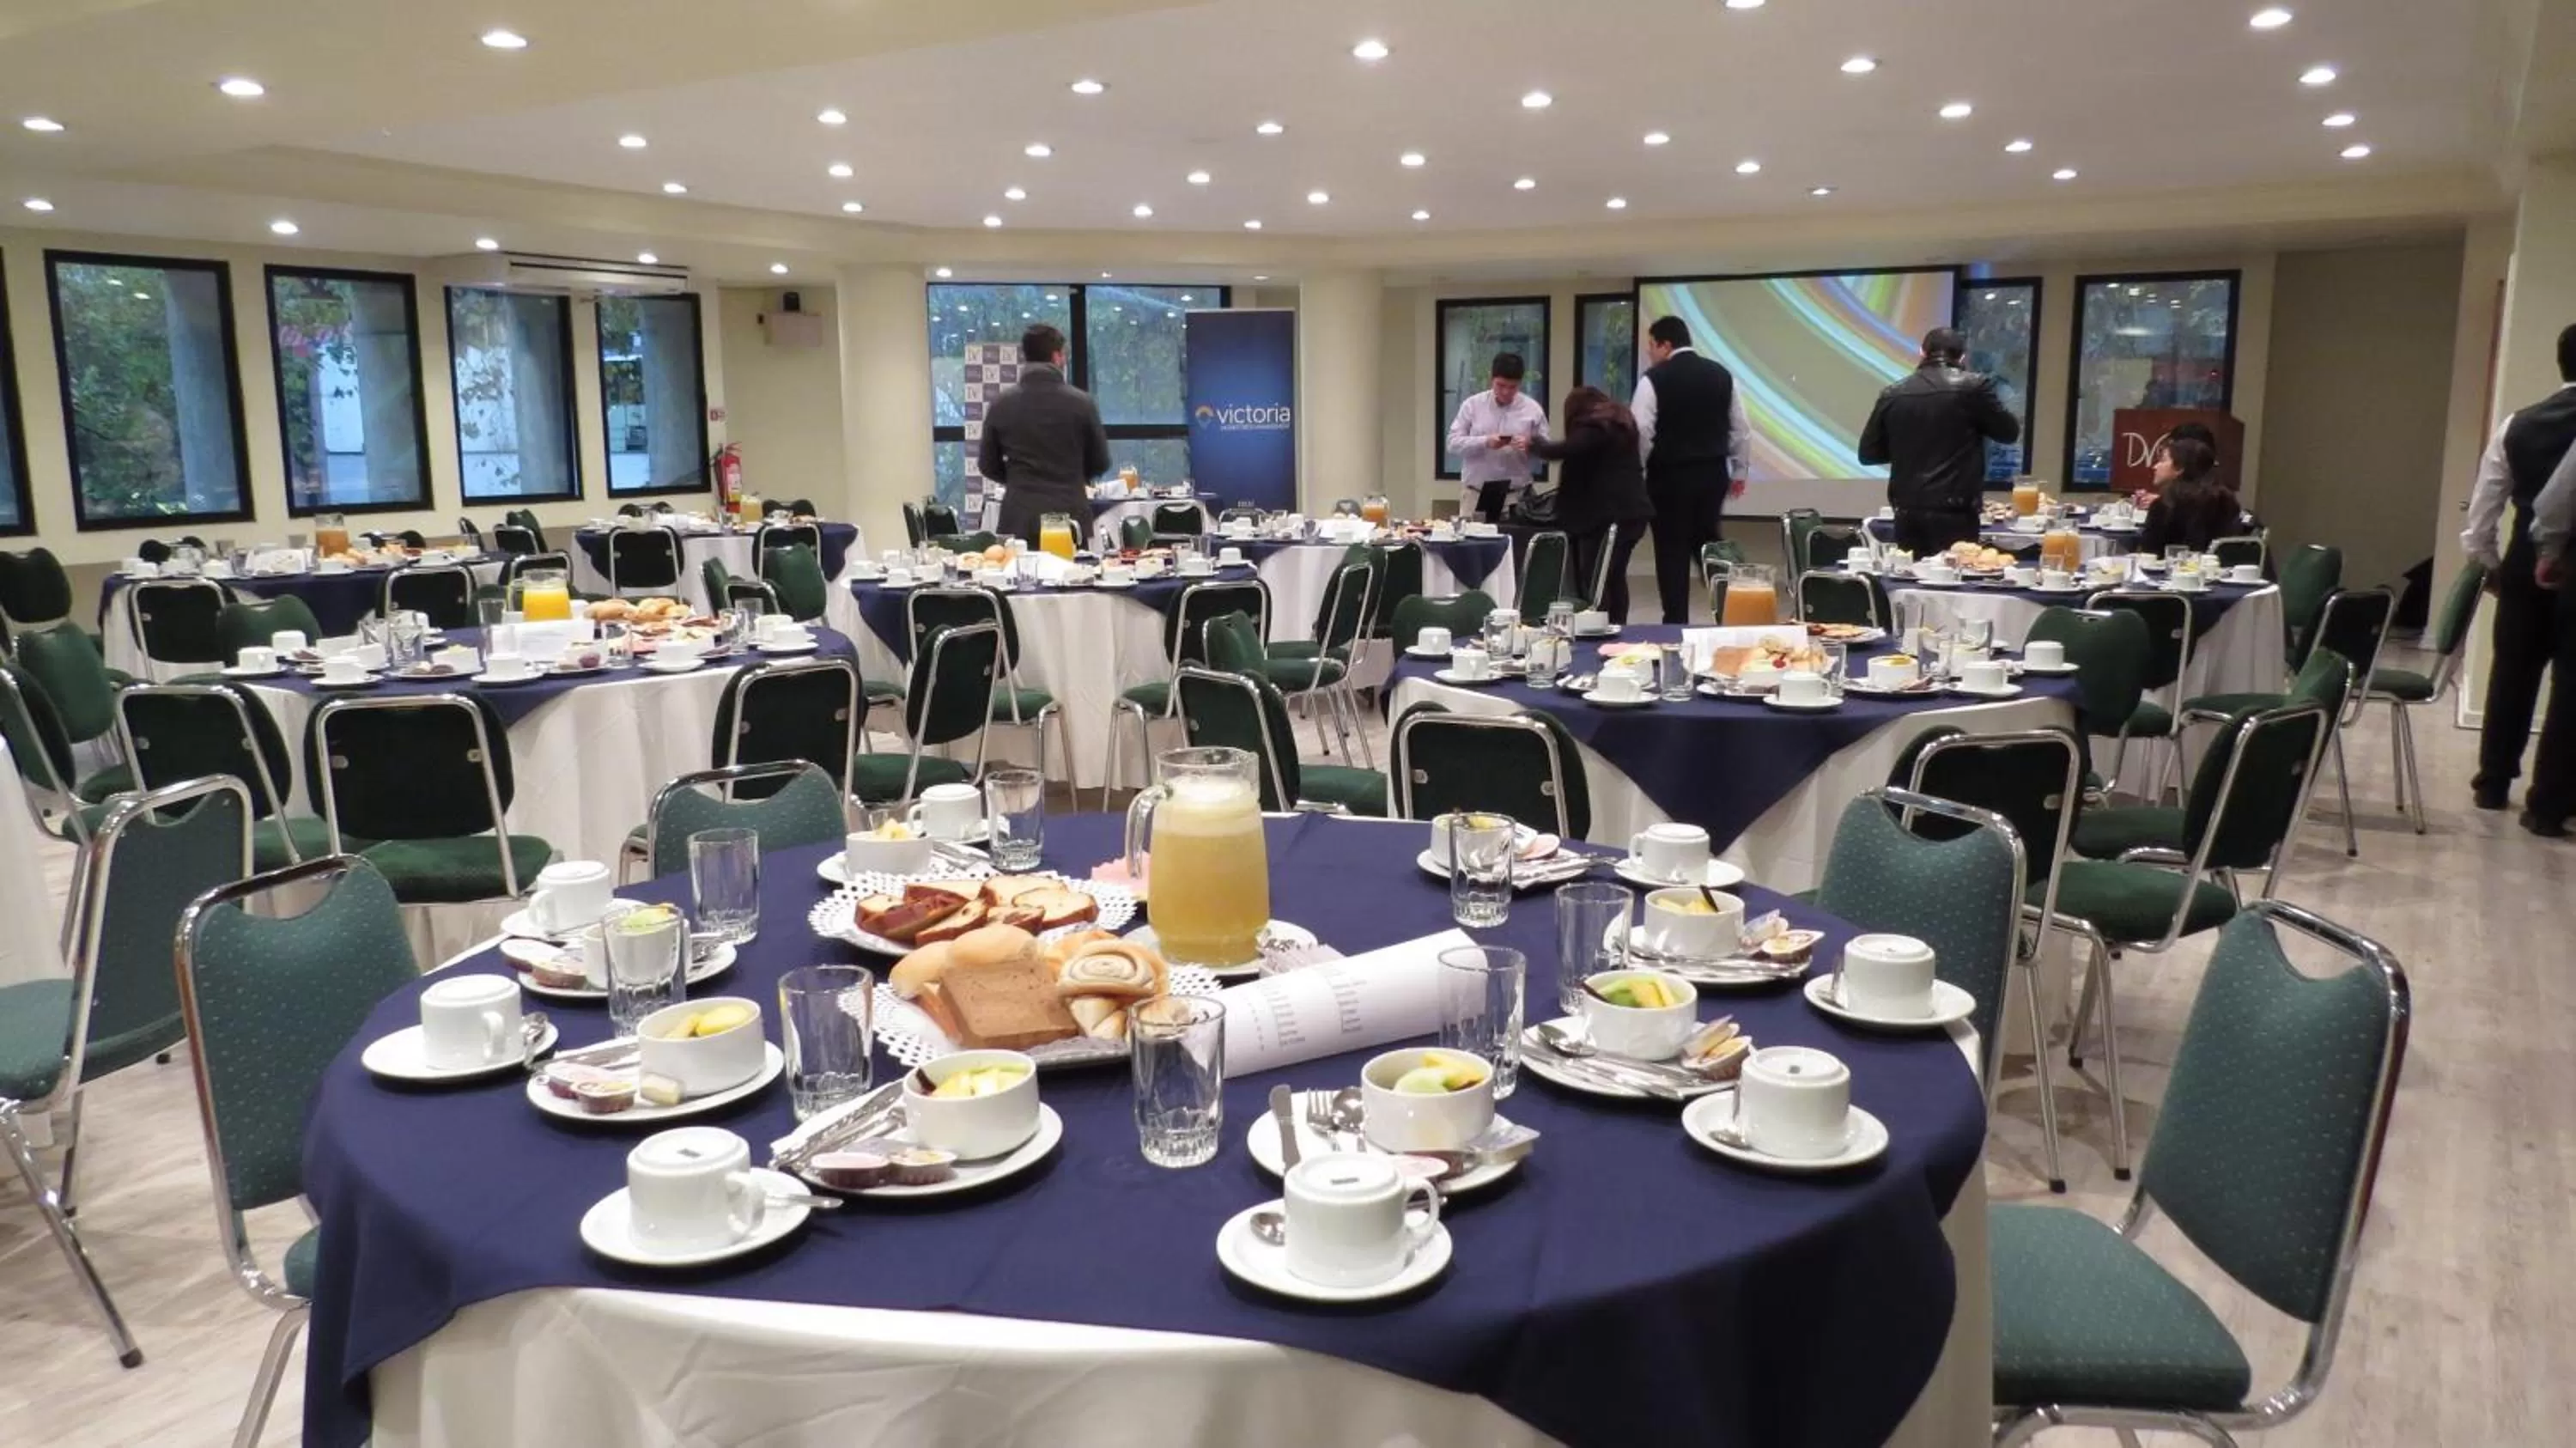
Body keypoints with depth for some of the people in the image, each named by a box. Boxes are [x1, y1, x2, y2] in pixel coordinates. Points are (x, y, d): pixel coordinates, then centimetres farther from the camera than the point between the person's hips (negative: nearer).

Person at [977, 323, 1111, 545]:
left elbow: (987, 465, 9)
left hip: (1019, 520, 1)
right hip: (1070, 517, -1)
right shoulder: (1082, 402, -4)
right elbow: (1100, 463, 5)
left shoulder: (1002, 404, 0)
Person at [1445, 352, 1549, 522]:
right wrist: (1485, 442, -19)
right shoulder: (1472, 404, 1)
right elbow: (1453, 442, -3)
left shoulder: (1532, 409, 2)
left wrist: (1530, 445, -18)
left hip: (1516, 493, 0)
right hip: (1476, 491, 0)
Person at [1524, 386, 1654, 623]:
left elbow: (1563, 451, -20)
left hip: (1608, 514, -9)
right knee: (1615, 577, 12)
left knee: (1594, 580, -9)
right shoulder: (1621, 423, 19)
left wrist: (1532, 445, -4)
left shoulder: (1594, 428, -9)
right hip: (1630, 511, 9)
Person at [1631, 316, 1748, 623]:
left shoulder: (1654, 378, -9)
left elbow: (1641, 432, -14)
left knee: (1672, 550, 3)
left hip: (1670, 476, -5)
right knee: (1707, 545, 18)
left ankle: (1677, 622, 5)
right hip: (1713, 473, 5)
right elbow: (1740, 429, 10)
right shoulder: (1721, 374, 8)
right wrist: (1739, 472, 19)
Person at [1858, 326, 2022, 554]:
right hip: (1954, 513, -4)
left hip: (1907, 512, 4)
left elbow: (1868, 453, 11)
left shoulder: (1893, 394, 5)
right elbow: (2010, 432, 6)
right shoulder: (1974, 386, -5)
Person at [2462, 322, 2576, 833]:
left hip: (2527, 569, 3)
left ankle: (2492, 785, 28)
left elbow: (2480, 516, 3)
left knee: (2511, 676, 17)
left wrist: (2491, 565, 15)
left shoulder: (2517, 426, 0)